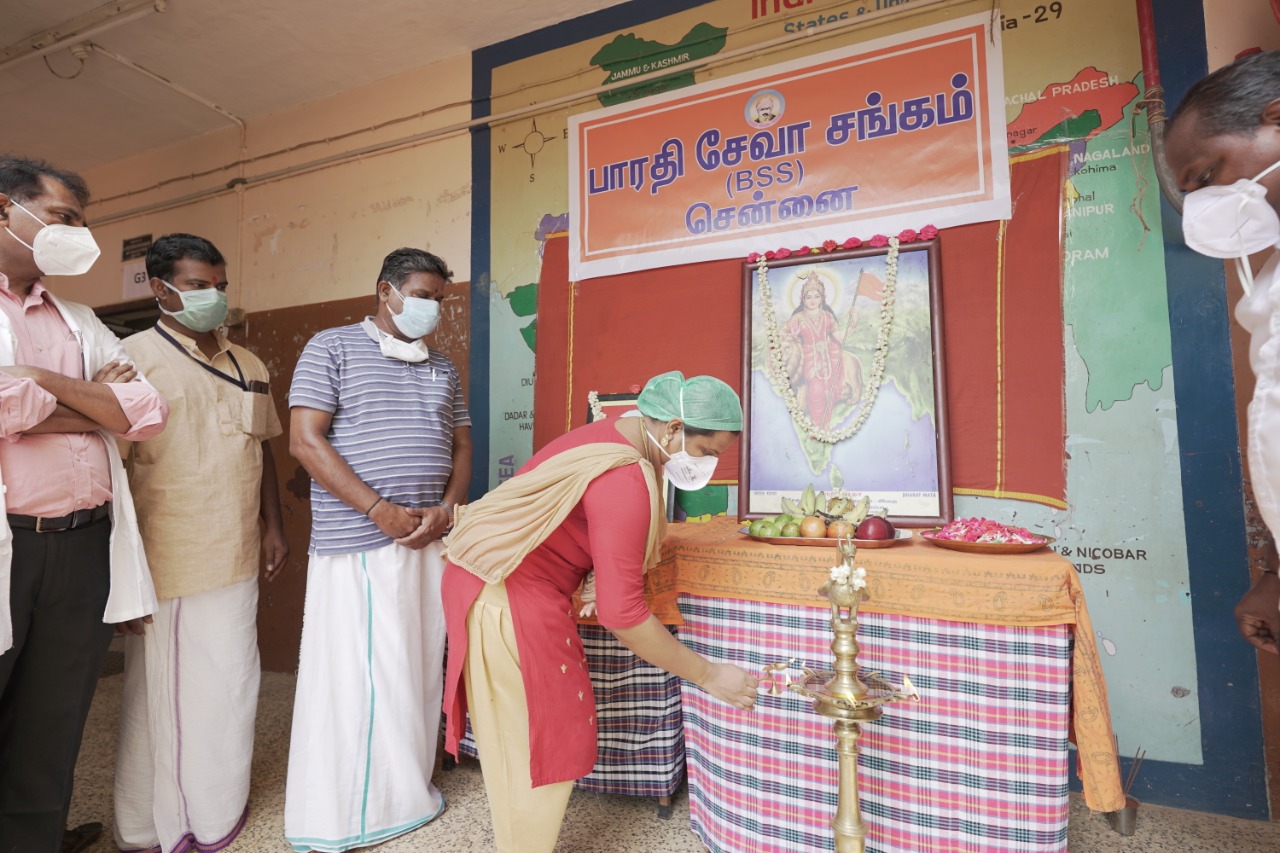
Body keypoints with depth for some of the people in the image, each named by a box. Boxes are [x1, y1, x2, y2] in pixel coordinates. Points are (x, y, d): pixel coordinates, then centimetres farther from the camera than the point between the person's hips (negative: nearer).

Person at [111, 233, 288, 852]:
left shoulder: (247, 366, 12)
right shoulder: (136, 357, -6)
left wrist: (273, 527, 13)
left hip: (235, 557, 5)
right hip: (165, 561, -5)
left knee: (228, 687, 13)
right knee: (161, 694, 9)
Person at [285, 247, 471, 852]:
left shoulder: (442, 368, 16)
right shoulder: (332, 347, 1)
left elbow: (461, 446, 15)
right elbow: (305, 441, -8)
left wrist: (446, 509, -3)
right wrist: (380, 511, -14)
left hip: (431, 541, 5)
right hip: (356, 544, -5)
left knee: (418, 667, 11)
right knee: (351, 676, 2)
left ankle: (406, 793, 29)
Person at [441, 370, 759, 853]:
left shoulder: (615, 435, 3)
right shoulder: (625, 481, -27)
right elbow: (621, 614, -24)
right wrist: (708, 676, -15)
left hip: (494, 579, 10)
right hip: (507, 600, -10)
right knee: (541, 743, 5)